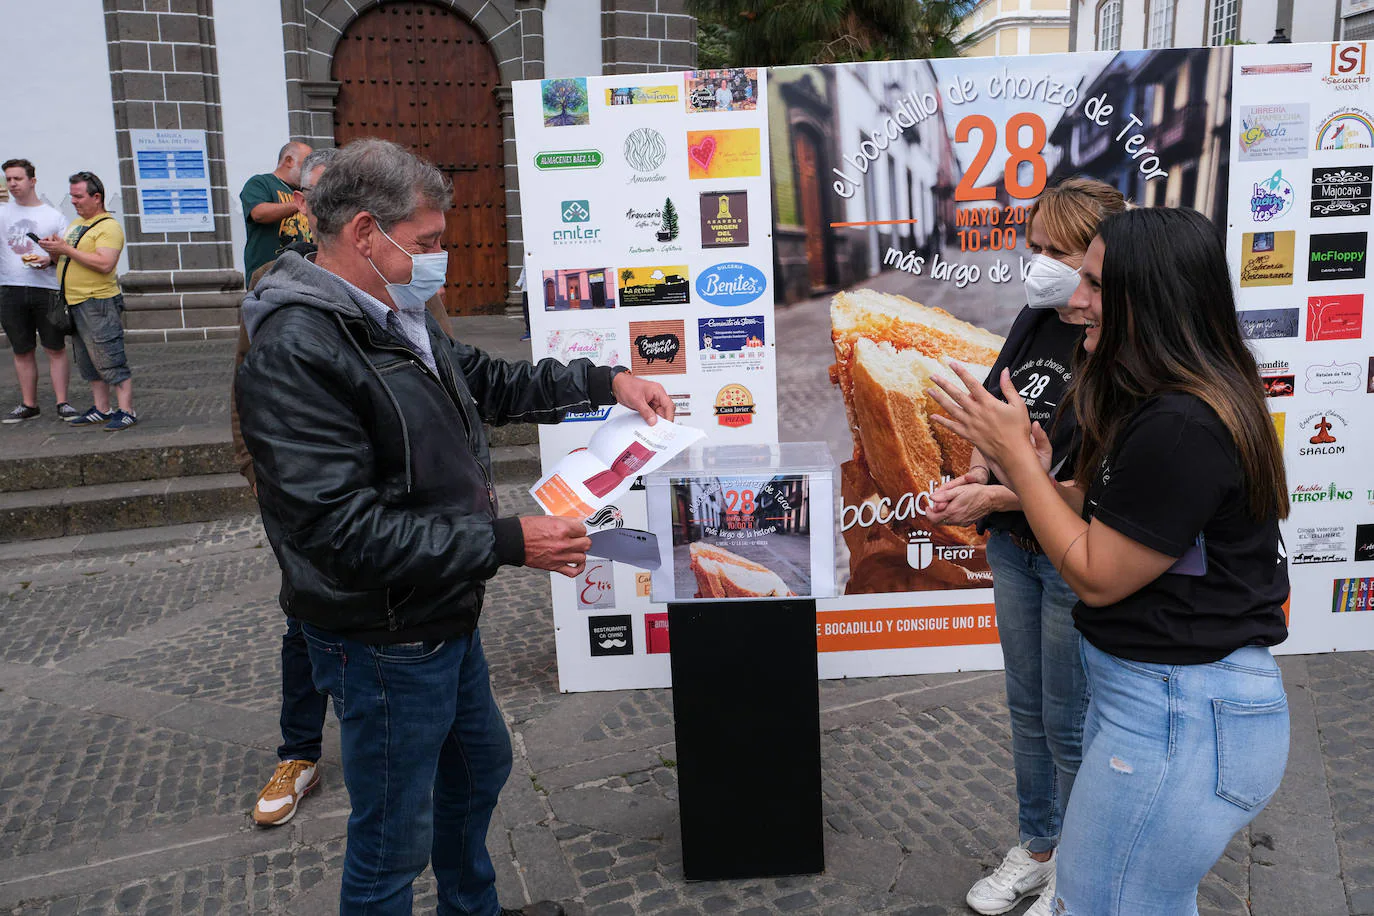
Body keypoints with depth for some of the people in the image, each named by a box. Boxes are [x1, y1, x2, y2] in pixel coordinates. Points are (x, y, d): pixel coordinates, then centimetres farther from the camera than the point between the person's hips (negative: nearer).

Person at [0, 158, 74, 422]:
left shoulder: (54, 216, 6)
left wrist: (50, 259, -13)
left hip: (47, 289, -2)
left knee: (56, 349, -1)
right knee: (22, 351, 8)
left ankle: (62, 403, 5)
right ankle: (28, 405, 15)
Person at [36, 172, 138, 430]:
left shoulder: (109, 227, -10)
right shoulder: (76, 224, 19)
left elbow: (105, 264, -23)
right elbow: (68, 257, 26)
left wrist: (66, 249, -19)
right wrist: (54, 250, 4)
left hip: (99, 304, -9)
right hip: (75, 303, 9)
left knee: (110, 360, -9)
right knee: (89, 363, 12)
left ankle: (126, 411, -6)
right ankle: (101, 410, 19)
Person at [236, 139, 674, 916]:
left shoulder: (398, 319, 6)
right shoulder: (295, 351, -25)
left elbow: (492, 382, 19)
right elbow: (343, 527, -31)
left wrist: (605, 381, 9)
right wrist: (508, 543, -30)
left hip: (447, 617, 10)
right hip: (383, 642, -10)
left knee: (480, 766, 28)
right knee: (395, 838, 8)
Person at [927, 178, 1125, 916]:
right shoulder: (1034, 321, 2)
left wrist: (995, 497, -24)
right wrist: (975, 475, -6)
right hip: (1014, 548, 7)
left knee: (1071, 725, 11)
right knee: (1027, 709, 21)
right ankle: (1036, 849, 42)